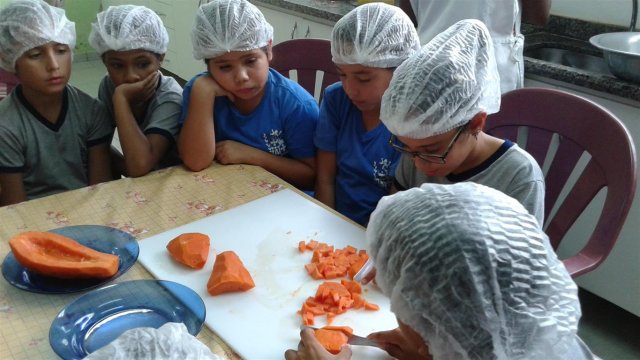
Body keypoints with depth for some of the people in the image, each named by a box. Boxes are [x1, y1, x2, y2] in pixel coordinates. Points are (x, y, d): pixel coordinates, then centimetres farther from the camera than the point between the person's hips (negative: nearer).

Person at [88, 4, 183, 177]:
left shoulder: (170, 99, -23)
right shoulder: (109, 85, -6)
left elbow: (140, 165, -34)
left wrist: (120, 98, -31)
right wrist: (124, 167, -17)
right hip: (134, 182, 5)